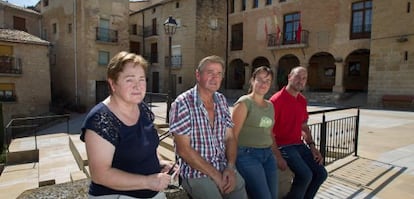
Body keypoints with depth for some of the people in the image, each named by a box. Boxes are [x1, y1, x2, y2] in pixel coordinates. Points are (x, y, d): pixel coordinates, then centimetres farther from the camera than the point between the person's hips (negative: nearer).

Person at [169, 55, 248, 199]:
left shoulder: (221, 100, 6)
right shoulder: (183, 103, -13)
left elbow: (230, 138, 8)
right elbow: (183, 149, -15)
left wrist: (230, 167, -7)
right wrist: (215, 175, -13)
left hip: (225, 169, 5)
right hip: (196, 173, -5)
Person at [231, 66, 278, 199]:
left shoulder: (270, 105, 13)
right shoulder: (244, 103, -9)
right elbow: (233, 134, -13)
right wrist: (232, 162, -14)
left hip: (268, 155, 7)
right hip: (248, 155, -7)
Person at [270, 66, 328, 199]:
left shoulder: (303, 100, 10)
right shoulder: (277, 99, -15)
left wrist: (312, 146, 6)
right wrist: (277, 156, -20)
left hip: (299, 144, 8)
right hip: (283, 145, -8)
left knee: (321, 173, 5)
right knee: (305, 175, -23)